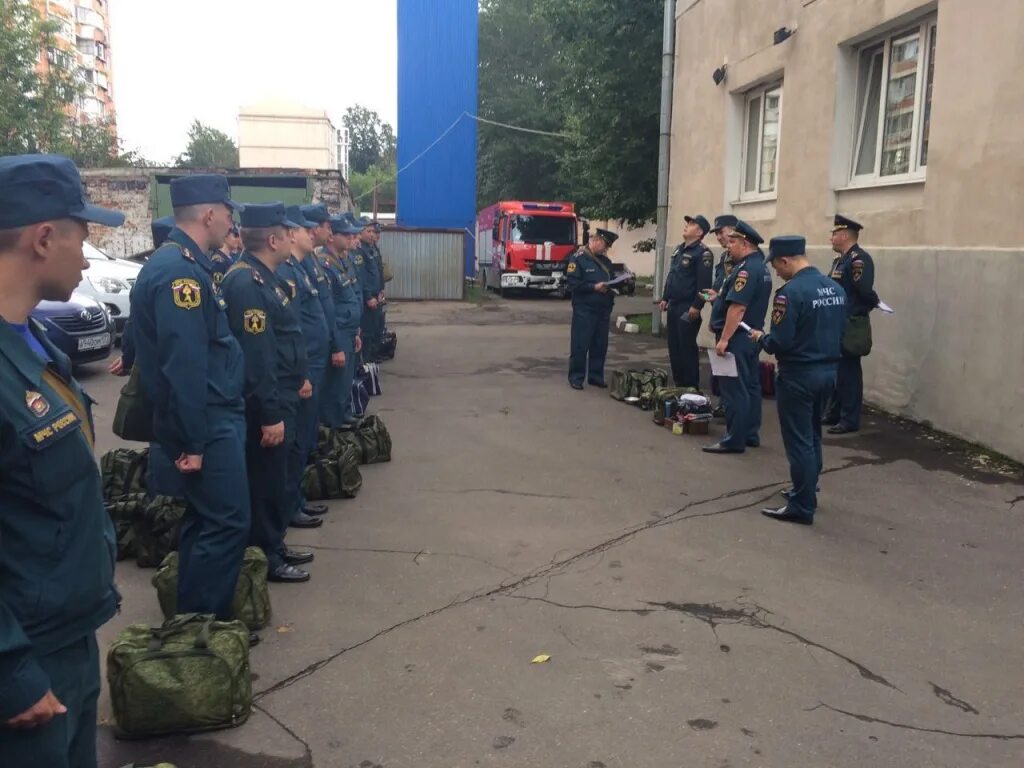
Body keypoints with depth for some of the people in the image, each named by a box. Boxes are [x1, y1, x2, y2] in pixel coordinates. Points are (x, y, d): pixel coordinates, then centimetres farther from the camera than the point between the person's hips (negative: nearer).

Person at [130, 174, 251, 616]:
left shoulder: (185, 263, 13)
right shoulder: (180, 270, -20)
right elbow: (183, 366, -26)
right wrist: (193, 441, -23)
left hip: (213, 419, 11)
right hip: (206, 426, -11)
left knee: (205, 521, 18)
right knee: (226, 524, -2)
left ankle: (195, 616, 31)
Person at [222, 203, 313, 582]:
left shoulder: (265, 277, 12)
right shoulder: (246, 283, -21)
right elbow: (255, 356, -25)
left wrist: (299, 379, 20)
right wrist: (269, 415, -25)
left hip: (281, 397, 10)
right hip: (264, 405, -10)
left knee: (286, 473, 19)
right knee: (268, 480, 3)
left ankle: (275, 546, 33)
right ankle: (265, 558, 17)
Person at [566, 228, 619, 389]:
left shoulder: (606, 261, 16)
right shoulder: (577, 258, -6)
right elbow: (573, 284, -14)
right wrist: (594, 287, -20)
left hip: (603, 310, 7)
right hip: (584, 310, -7)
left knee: (600, 345, 10)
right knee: (580, 345, -3)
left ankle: (596, 376, 20)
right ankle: (576, 377, 5)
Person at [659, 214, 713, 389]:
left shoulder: (703, 253, -12)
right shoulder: (679, 249, 16)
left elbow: (704, 282, -18)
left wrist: (696, 306, -22)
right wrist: (665, 298, 19)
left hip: (688, 309, -9)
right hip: (674, 306, 9)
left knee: (687, 348, -5)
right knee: (673, 346, 11)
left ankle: (691, 387, 3)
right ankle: (678, 384, 21)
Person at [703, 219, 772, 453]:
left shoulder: (747, 269, -19)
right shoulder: (760, 266, 14)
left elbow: (738, 307, -26)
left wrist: (724, 339, -26)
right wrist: (720, 297, 22)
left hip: (737, 337, -11)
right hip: (752, 335, 11)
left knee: (735, 390, -7)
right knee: (750, 386, 14)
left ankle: (734, 440, -3)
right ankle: (750, 434, 21)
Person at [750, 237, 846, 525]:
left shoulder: (791, 291, -20)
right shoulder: (835, 288, 4)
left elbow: (780, 342, -22)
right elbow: (839, 332, 12)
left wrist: (760, 338, -3)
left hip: (798, 375, -8)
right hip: (828, 371, 8)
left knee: (799, 441, 2)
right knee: (812, 436, 22)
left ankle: (802, 507, 9)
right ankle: (807, 492, 36)